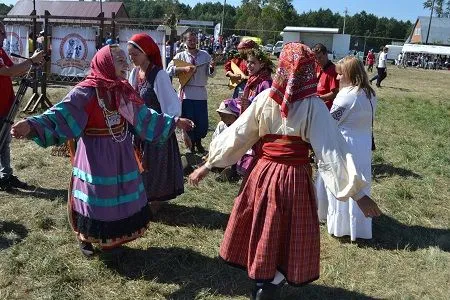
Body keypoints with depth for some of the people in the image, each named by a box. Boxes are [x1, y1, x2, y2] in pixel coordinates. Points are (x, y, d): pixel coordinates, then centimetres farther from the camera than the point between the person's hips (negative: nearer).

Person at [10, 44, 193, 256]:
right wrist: (31, 125, -44)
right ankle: (85, 238, 33)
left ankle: (112, 237, 37)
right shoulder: (86, 91, -19)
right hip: (96, 155, -6)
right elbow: (60, 116, -26)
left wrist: (174, 122, 11)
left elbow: (145, 117, 10)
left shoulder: (124, 90, 2)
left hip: (121, 153, 6)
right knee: (95, 197, 8)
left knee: (120, 195, 16)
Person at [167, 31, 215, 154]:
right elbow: (169, 70, -8)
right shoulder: (180, 56, 3)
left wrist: (212, 68, -15)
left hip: (201, 92, 2)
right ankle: (191, 145, 23)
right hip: (187, 93, -2)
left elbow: (210, 74, 7)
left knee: (203, 122, 3)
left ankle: (198, 142, 29)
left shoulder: (205, 55, 8)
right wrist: (184, 69, -19)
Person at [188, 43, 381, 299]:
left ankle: (260, 278, 41)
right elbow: (332, 149, -16)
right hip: (295, 177, -3)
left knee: (261, 230, 22)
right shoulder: (313, 106, -12)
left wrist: (208, 165, 7)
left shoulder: (265, 99, -5)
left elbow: (237, 134, -1)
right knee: (288, 234, 16)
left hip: (264, 172, 3)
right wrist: (357, 191, -13)